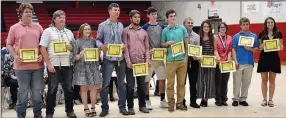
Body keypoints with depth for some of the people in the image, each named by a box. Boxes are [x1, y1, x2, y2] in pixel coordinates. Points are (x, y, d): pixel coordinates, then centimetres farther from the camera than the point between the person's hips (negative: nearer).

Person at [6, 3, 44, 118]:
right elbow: (9, 44, 6)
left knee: (37, 91, 9)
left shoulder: (38, 27, 8)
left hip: (37, 65, 2)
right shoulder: (14, 28, 3)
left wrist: (42, 55, -4)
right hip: (22, 65, -2)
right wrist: (15, 56, -9)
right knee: (23, 92, 4)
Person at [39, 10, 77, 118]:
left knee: (69, 88, 9)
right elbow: (42, 48, -6)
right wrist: (48, 64, -13)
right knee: (52, 89, 1)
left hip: (68, 64, 4)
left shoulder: (69, 32, 15)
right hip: (54, 65, -4)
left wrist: (71, 48, -4)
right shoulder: (48, 31, 0)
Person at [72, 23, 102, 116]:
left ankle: (93, 108, 12)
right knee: (83, 88, 1)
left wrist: (97, 54, -4)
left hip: (93, 67, 3)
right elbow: (75, 57, -3)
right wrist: (81, 54, -18)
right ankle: (86, 108, 10)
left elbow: (98, 54, 17)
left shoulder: (93, 41, 9)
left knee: (93, 88, 0)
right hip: (82, 68, -3)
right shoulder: (77, 42, -1)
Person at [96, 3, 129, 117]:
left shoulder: (121, 25, 12)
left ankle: (122, 107, 18)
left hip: (121, 58, 4)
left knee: (122, 83, 9)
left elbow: (123, 39, 13)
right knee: (105, 84, -1)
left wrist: (124, 46, -8)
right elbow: (98, 40, 0)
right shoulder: (102, 25, 0)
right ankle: (104, 108, 10)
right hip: (108, 58, -4)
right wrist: (101, 46, -21)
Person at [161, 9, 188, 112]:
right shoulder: (165, 31, 2)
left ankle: (180, 103, 16)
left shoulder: (182, 28, 6)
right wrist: (168, 43, -14)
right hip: (171, 60, -2)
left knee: (181, 82, 8)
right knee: (170, 83, 2)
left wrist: (186, 56, 1)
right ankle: (171, 103, 10)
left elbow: (186, 43, 9)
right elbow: (162, 44, 7)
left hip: (182, 59, 2)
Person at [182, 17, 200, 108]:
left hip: (194, 61, 3)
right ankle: (182, 102, 17)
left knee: (193, 83, 9)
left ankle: (193, 101, 18)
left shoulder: (196, 36, 8)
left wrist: (197, 56, -16)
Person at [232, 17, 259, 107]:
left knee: (246, 82, 8)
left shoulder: (254, 36, 6)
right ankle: (235, 99, 11)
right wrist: (235, 61, -10)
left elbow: (256, 49, 6)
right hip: (239, 63, -2)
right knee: (237, 82, 2)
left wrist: (250, 49, -14)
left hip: (249, 63, 2)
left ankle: (243, 99, 18)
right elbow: (233, 49, -1)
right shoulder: (236, 36, 1)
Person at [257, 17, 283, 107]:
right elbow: (259, 47, 5)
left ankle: (270, 99, 14)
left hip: (274, 58, 0)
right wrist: (262, 46, -16)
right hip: (264, 58, 0)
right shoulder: (261, 34, 1)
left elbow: (281, 47, 7)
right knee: (264, 80, 4)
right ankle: (264, 99, 13)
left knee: (272, 80, 6)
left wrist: (280, 46, -15)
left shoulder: (278, 34, 3)